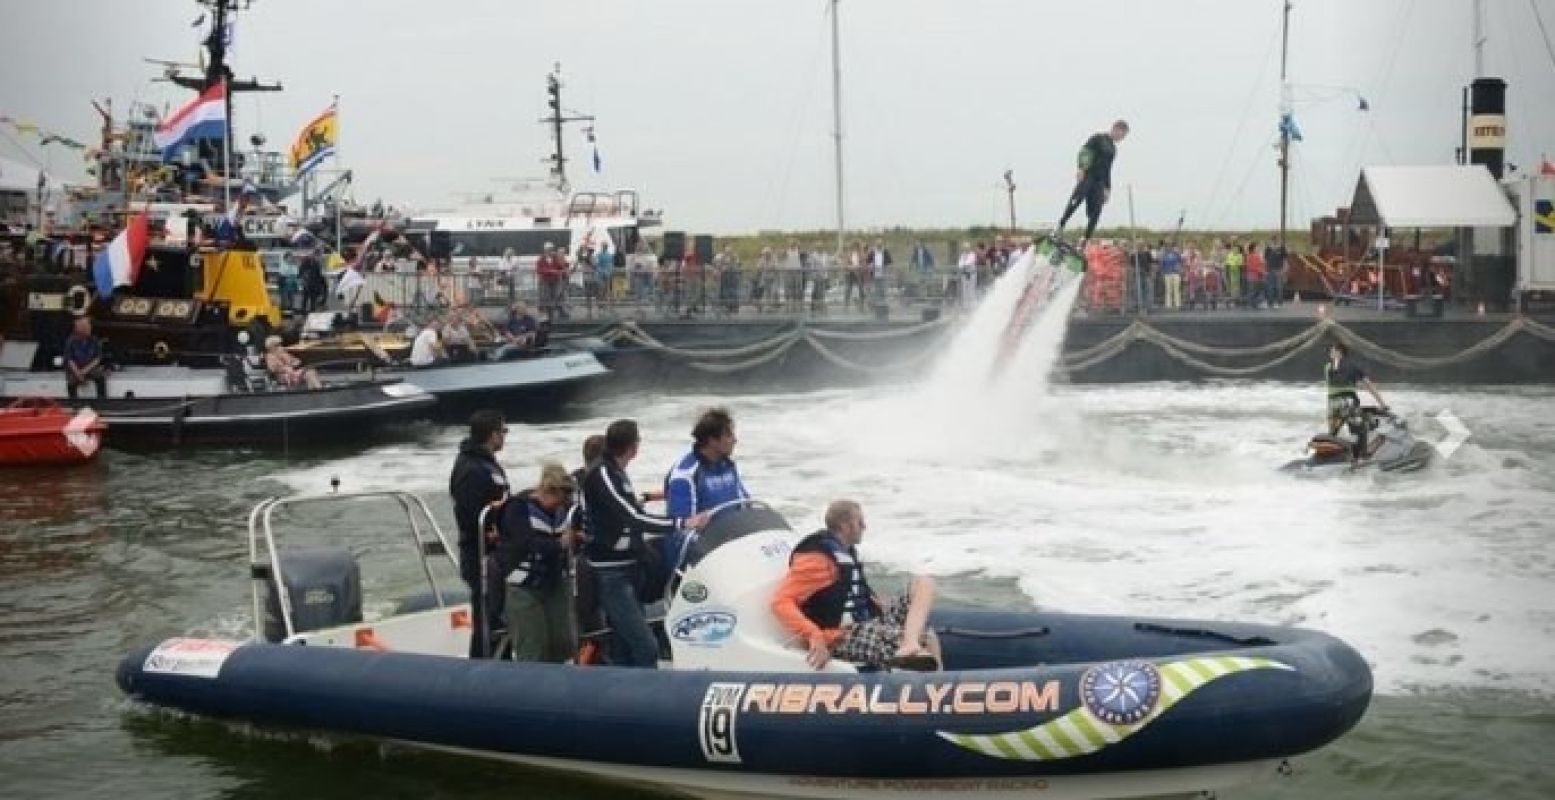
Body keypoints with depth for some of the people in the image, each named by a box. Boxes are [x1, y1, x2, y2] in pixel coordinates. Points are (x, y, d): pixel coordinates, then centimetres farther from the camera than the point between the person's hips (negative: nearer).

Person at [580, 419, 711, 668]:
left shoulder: (615, 472, 12)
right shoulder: (601, 475, -18)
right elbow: (634, 518, -25)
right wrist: (683, 523, -26)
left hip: (628, 568, 10)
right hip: (612, 573, -10)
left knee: (627, 648, 13)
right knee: (646, 647, -16)